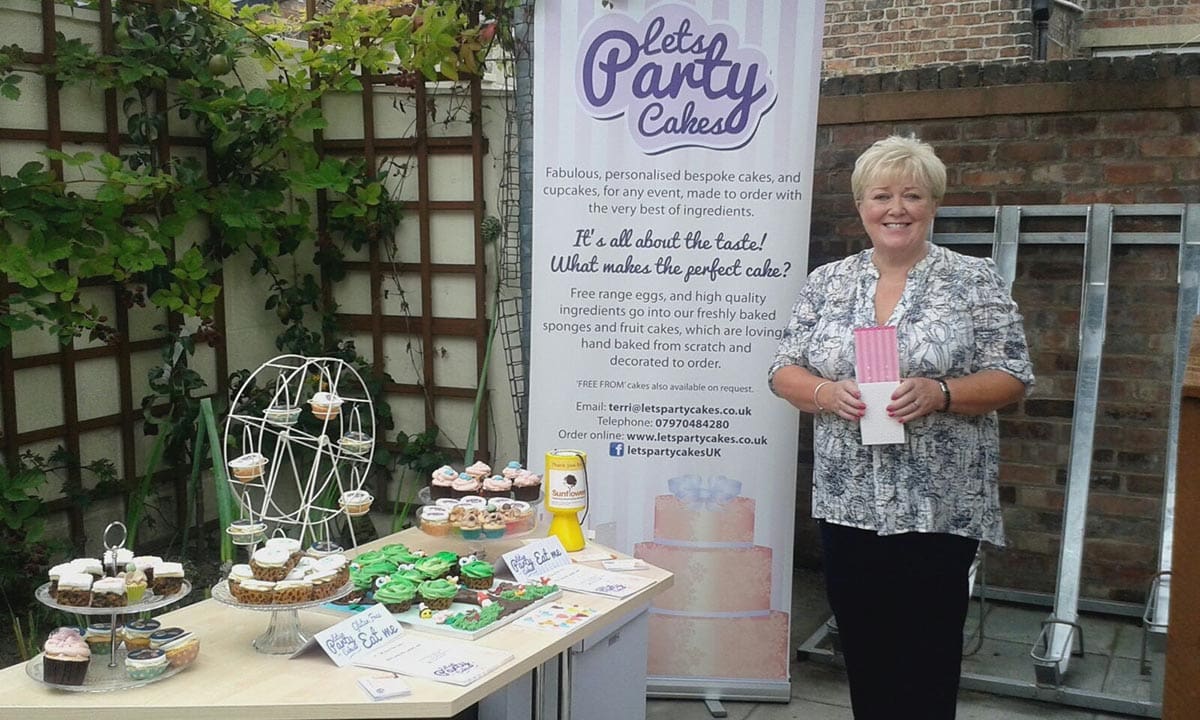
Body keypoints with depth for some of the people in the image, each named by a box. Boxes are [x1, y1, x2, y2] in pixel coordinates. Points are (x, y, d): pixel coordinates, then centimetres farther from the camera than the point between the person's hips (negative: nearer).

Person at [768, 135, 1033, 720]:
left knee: (925, 669, 4)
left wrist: (938, 393, -21)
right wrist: (828, 393, -14)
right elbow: (784, 373, 7)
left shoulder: (975, 281, -2)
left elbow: (1012, 380, -3)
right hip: (847, 505, 3)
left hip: (938, 509, -3)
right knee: (863, 657, 12)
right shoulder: (827, 283, 7)